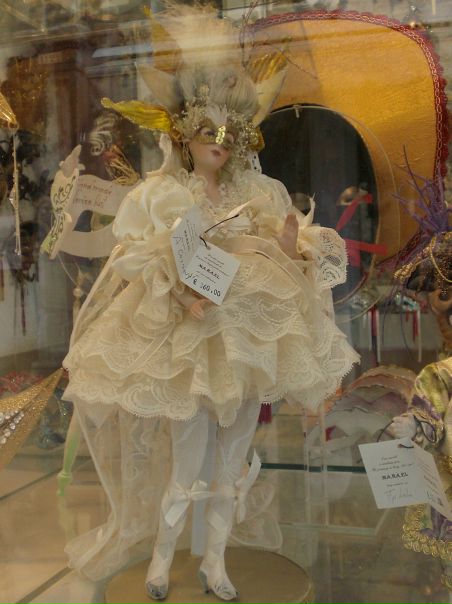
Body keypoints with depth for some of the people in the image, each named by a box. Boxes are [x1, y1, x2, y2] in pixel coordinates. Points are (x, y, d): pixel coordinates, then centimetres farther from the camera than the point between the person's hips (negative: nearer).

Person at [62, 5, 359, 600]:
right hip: (190, 344, -3)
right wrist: (184, 296, -25)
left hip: (252, 340, 3)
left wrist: (291, 250, -18)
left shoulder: (263, 193, 4)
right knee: (185, 473, 4)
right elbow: (139, 268, -9)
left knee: (232, 466, 13)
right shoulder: (159, 195, -4)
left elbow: (280, 271, 4)